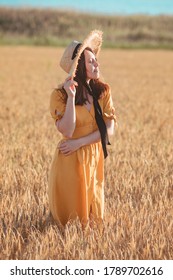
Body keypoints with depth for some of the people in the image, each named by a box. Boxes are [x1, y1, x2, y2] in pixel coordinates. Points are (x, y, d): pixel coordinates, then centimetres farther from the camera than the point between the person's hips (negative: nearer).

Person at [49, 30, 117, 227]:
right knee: (69, 216, 7)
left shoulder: (103, 91, -3)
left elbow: (109, 129, -8)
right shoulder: (60, 95, -14)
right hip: (70, 161, -4)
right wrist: (71, 98, -30)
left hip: (94, 158, 4)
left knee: (93, 214, 17)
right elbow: (67, 132, -23)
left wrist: (79, 142, -17)